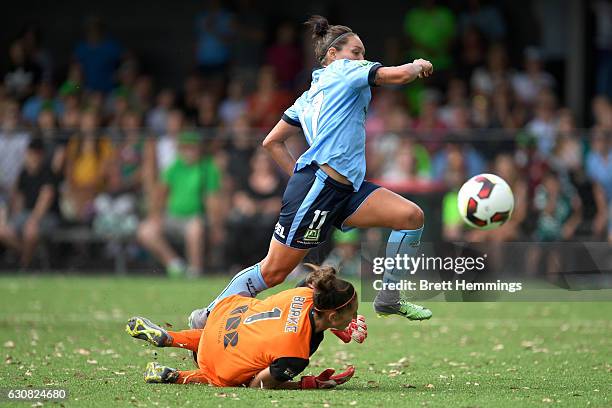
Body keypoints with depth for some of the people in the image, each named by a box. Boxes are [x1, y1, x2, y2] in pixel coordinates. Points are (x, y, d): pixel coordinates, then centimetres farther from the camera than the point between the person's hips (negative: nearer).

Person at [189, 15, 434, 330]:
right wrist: (418, 65, 8)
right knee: (272, 272, -4)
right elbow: (398, 75, -12)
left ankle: (388, 300, 3)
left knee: (412, 216, -3)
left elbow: (272, 142, 23)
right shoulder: (344, 70, 1)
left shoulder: (310, 95, 23)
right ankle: (205, 318, 10)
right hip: (318, 186, -9)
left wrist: (300, 177, 21)